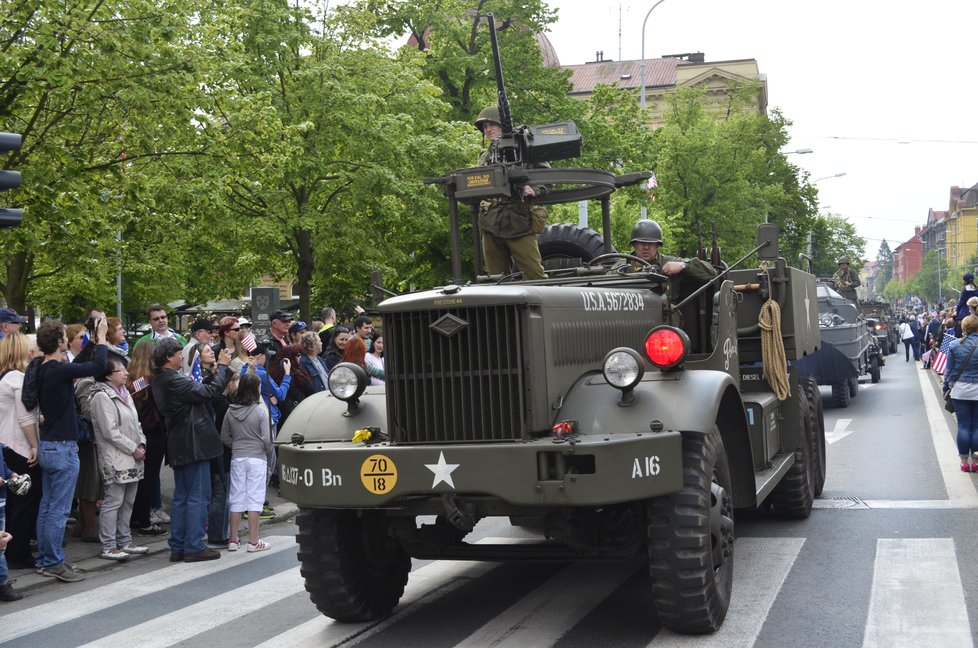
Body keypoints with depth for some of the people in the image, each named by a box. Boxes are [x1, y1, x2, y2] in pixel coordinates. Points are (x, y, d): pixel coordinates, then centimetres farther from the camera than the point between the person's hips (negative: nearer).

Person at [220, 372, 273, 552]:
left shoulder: (230, 411, 2)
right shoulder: (259, 411, -10)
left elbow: (224, 437, 7)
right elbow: (267, 439, -10)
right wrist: (270, 457, 5)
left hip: (237, 458, 4)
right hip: (257, 458, -4)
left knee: (237, 498, 9)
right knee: (254, 498, 0)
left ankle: (233, 540, 13)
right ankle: (253, 541, 1)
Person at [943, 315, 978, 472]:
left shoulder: (955, 345, -4)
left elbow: (949, 369, 1)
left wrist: (946, 388, 12)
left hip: (960, 390, 1)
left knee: (963, 426, 6)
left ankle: (964, 461, 11)